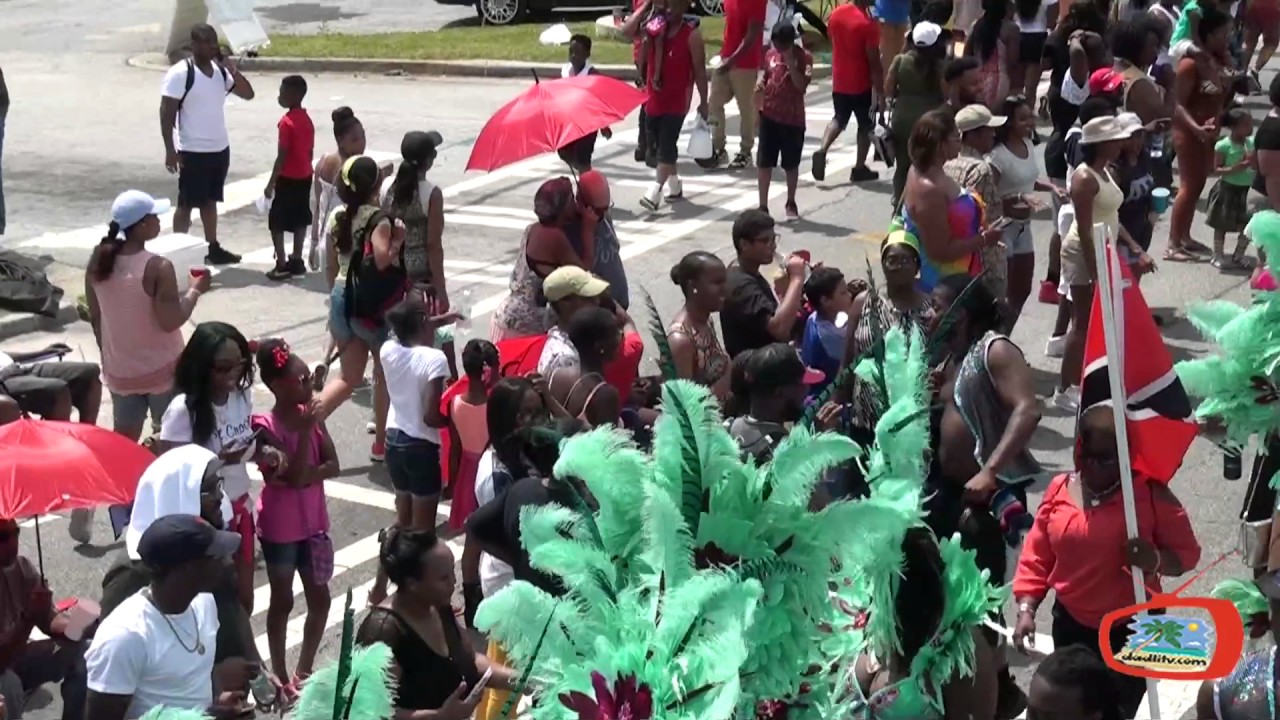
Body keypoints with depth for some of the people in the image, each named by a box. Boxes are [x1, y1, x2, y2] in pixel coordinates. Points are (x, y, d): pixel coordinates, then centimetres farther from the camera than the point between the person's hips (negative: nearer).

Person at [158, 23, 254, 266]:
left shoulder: (220, 70, 6)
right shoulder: (180, 73, -14)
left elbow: (248, 94, 9)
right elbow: (166, 113, -14)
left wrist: (233, 70, -6)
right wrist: (170, 151, -18)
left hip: (220, 149, 7)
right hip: (193, 152, -7)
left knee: (210, 201, 17)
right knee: (186, 204, 0)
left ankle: (213, 248, 27)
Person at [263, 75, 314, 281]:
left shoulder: (287, 122, -19)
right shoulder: (307, 120, 6)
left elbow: (282, 157, -19)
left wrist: (271, 183, -14)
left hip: (288, 179, -8)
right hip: (305, 177, 8)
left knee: (276, 222, 0)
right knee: (299, 220, 13)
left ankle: (282, 265, -2)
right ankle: (296, 261, 19)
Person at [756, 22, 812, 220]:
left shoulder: (803, 57, -11)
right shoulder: (771, 54, 2)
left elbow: (801, 85, -21)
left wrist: (790, 61, -26)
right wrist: (760, 84, -5)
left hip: (793, 119, -3)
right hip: (769, 115, 3)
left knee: (791, 164, 10)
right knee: (764, 163, 2)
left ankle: (791, 203, 29)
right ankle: (763, 206, 8)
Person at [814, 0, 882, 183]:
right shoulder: (867, 23, -21)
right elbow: (874, 61, -19)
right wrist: (880, 90, -11)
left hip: (839, 82, 5)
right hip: (861, 84, -5)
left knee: (839, 119, 21)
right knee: (866, 125, 12)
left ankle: (822, 150, -3)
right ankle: (859, 168, 16)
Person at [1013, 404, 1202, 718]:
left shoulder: (1151, 493, -11)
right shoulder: (1059, 490, -1)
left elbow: (1187, 552, -7)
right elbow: (1036, 557, 3)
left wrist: (1156, 560, -29)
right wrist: (1026, 610, -7)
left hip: (1133, 627, -3)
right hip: (1071, 624, 3)